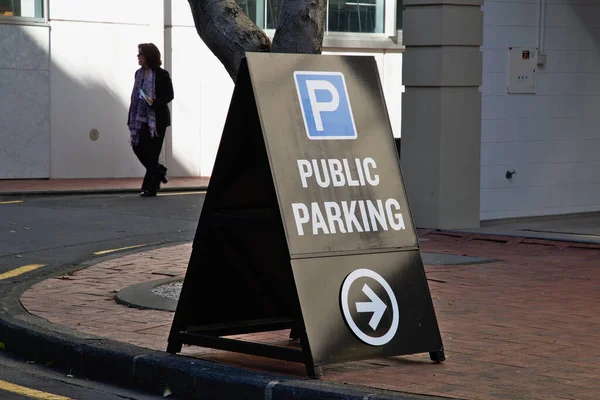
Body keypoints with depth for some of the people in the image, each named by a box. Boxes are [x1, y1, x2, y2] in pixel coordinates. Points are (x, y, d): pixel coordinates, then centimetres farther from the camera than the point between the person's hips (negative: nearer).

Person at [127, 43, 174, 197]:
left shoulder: (161, 75, -10)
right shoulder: (139, 74, 10)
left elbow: (169, 96, -9)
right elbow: (135, 96, 14)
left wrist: (154, 102, -26)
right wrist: (131, 119, 12)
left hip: (156, 119, -7)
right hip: (141, 119, 7)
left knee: (151, 152, -4)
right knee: (138, 147, 4)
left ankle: (150, 187, 3)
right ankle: (159, 171, 28)